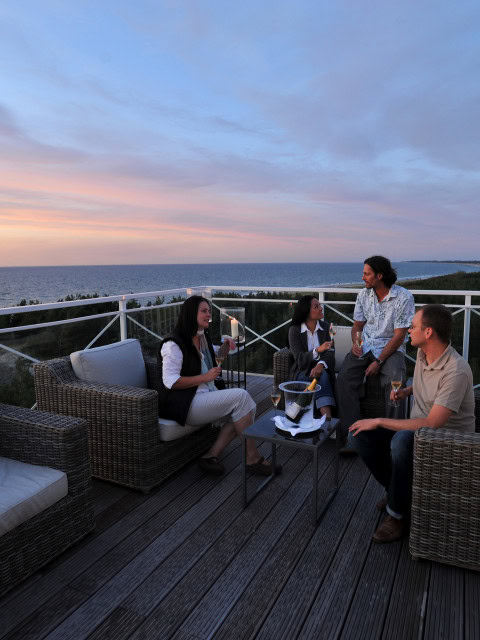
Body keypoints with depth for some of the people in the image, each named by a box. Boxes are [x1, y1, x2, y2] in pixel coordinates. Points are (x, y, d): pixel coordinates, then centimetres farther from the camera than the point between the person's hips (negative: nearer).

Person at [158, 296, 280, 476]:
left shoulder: (204, 338, 17)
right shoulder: (174, 344, -11)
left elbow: (213, 360, 37)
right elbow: (171, 382, -19)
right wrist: (205, 377, -17)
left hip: (204, 397, 9)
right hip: (183, 405, -9)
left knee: (248, 407, -13)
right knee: (241, 396, -22)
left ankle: (211, 456, -12)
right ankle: (252, 459, -13)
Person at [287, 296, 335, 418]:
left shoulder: (325, 327, 6)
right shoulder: (294, 330, -4)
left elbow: (330, 352, -4)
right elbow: (299, 358, -13)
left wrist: (321, 364, -27)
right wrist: (318, 350, -32)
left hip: (322, 369, 2)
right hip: (303, 371, -2)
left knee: (323, 375, -32)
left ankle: (327, 419, -43)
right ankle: (328, 419, -41)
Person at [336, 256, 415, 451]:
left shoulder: (404, 297, -11)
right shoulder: (364, 295, 6)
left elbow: (399, 335, -13)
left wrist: (379, 361, -18)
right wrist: (355, 343, -7)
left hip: (391, 348, -4)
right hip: (365, 346, 4)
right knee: (344, 377, -22)